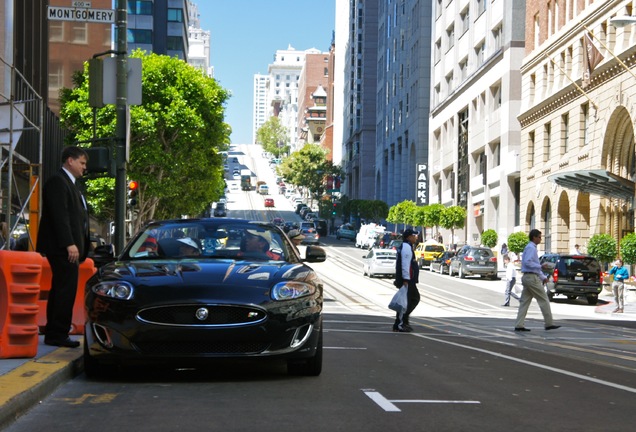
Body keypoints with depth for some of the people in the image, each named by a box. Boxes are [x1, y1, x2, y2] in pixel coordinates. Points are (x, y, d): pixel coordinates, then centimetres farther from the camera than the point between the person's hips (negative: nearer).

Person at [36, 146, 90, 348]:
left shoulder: (70, 184, 23)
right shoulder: (57, 181, -9)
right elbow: (59, 216, -18)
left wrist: (81, 245, 15)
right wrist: (70, 244, -23)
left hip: (69, 247, 11)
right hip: (62, 248, -10)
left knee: (61, 290, 12)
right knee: (66, 290, -10)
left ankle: (53, 334, 16)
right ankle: (57, 334, -8)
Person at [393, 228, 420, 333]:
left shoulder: (407, 247, 19)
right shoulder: (406, 247, -15)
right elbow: (405, 265, -22)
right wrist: (406, 280, -25)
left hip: (409, 280, 11)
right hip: (407, 280, -11)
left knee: (415, 298, 16)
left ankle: (404, 320, 16)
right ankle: (399, 325, -4)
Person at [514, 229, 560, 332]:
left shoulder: (532, 248, 20)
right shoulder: (531, 248, -11)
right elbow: (527, 262, -23)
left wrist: (543, 277, 20)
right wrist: (540, 266, -16)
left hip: (527, 277, 10)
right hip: (532, 278, -10)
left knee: (524, 302, 5)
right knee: (543, 300, -3)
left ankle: (519, 325, 2)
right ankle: (549, 324, 2)